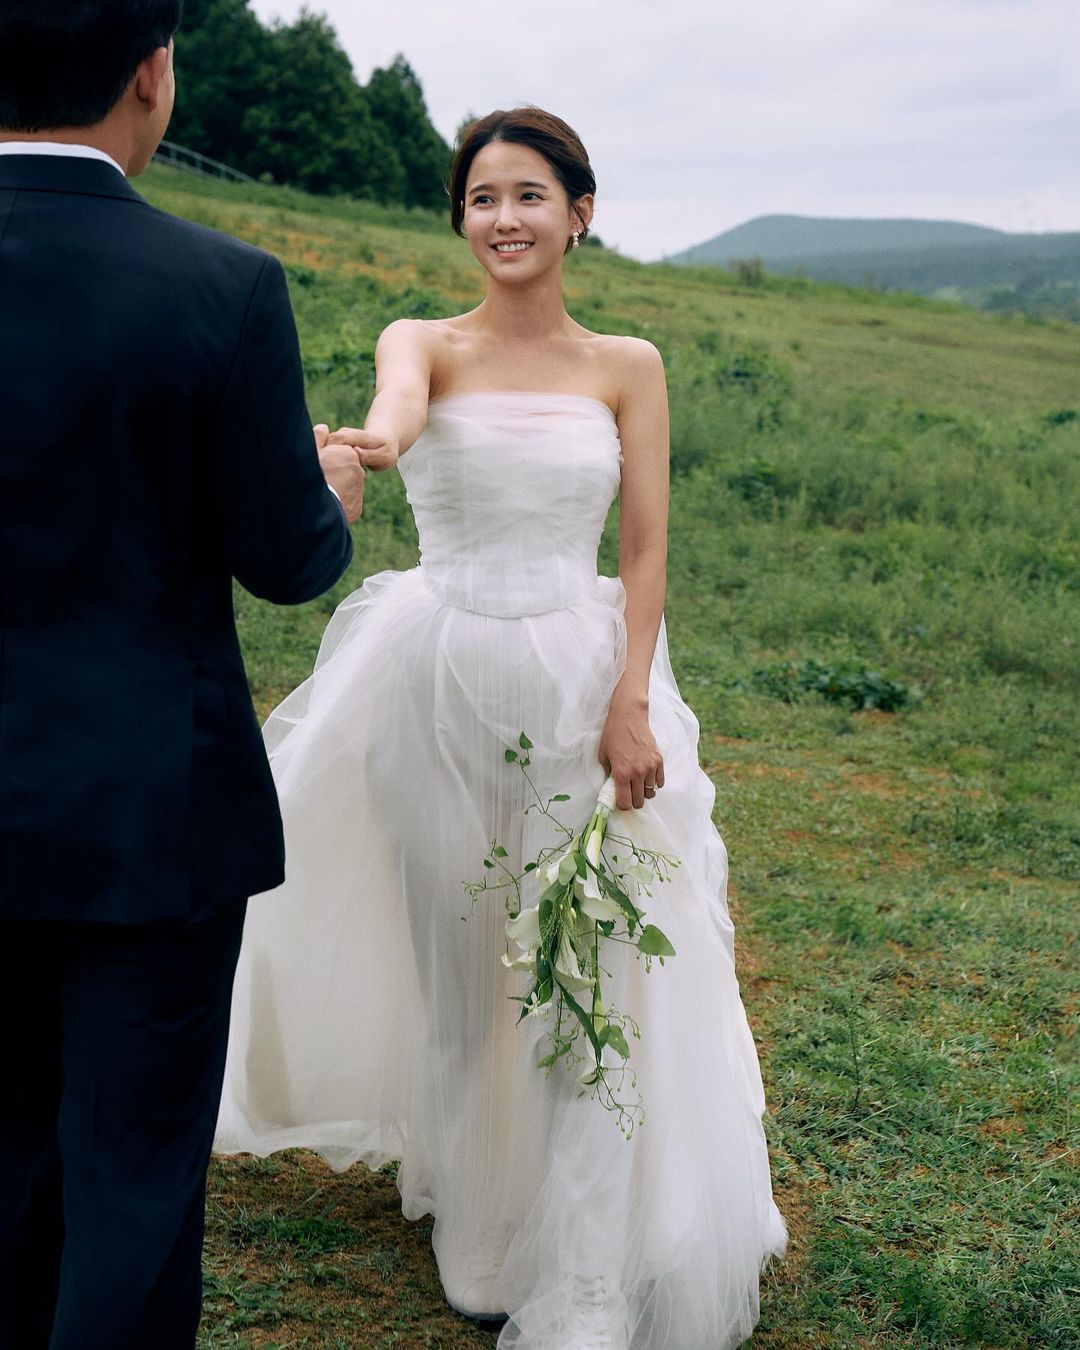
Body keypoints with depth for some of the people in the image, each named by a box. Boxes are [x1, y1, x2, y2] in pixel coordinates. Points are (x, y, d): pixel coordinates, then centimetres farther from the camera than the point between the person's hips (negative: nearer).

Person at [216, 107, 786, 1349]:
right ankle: (468, 1212, 30)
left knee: (589, 970, -2)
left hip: (582, 683, 0)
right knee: (451, 957, 8)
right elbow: (397, 401, -24)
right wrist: (375, 442, -49)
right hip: (442, 684, 0)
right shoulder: (427, 344, 1)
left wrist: (630, 705, -11)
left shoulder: (626, 367, 5)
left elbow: (646, 546, 1)